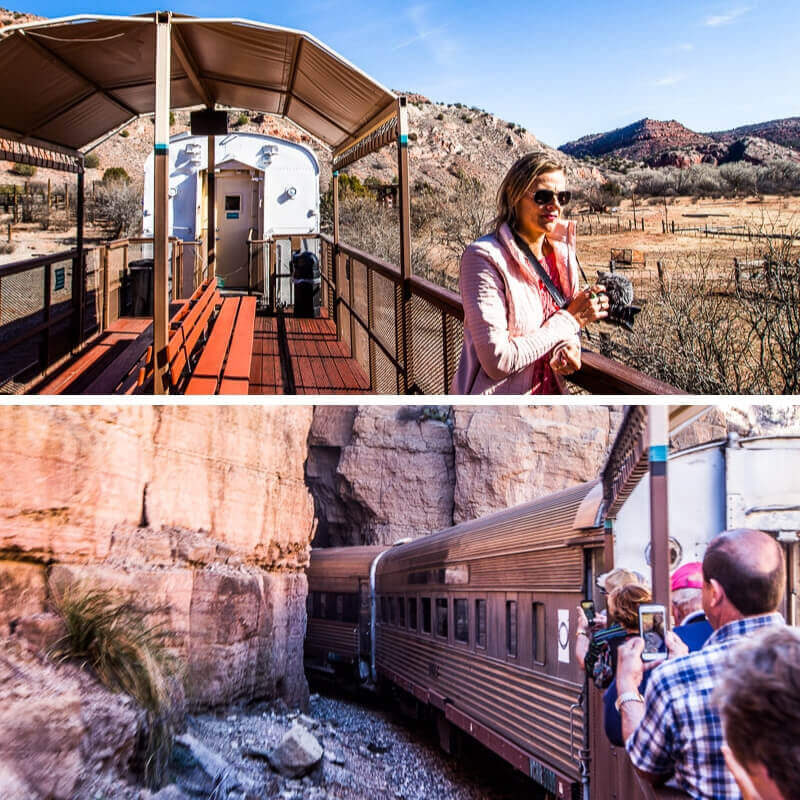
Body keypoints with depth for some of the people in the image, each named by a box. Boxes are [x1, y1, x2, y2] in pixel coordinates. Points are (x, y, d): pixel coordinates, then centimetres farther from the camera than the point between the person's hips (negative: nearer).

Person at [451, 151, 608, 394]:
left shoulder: (562, 253, 0)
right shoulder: (484, 257, -20)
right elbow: (497, 361, -25)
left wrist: (569, 346, -14)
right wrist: (570, 319, -18)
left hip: (550, 392, 6)